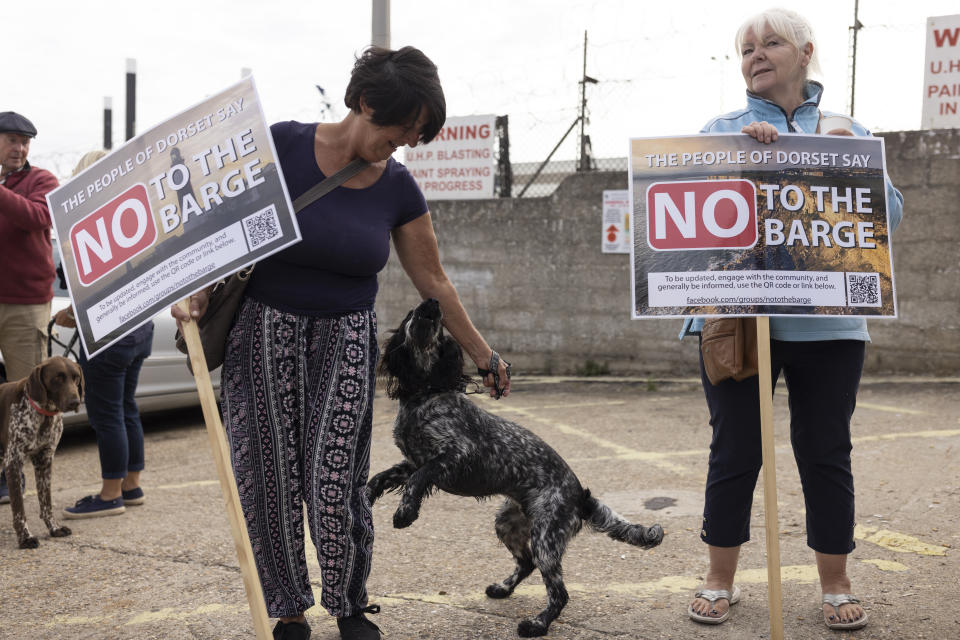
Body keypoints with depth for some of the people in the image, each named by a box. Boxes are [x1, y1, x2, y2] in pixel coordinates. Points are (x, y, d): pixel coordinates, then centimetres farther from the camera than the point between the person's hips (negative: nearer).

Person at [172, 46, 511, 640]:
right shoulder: (283, 145, -11)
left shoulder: (398, 189, -2)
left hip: (346, 339, 1)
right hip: (265, 330, -1)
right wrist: (200, 291, -17)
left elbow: (435, 282, 7)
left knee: (336, 487, -6)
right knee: (269, 482, 2)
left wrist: (484, 355, 11)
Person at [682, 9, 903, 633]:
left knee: (826, 453, 6)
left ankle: (836, 586, 22)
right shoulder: (722, 129, 12)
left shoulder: (848, 132, 14)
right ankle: (721, 581, 19)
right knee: (735, 451, 4)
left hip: (827, 322, 1)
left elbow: (890, 213, 6)